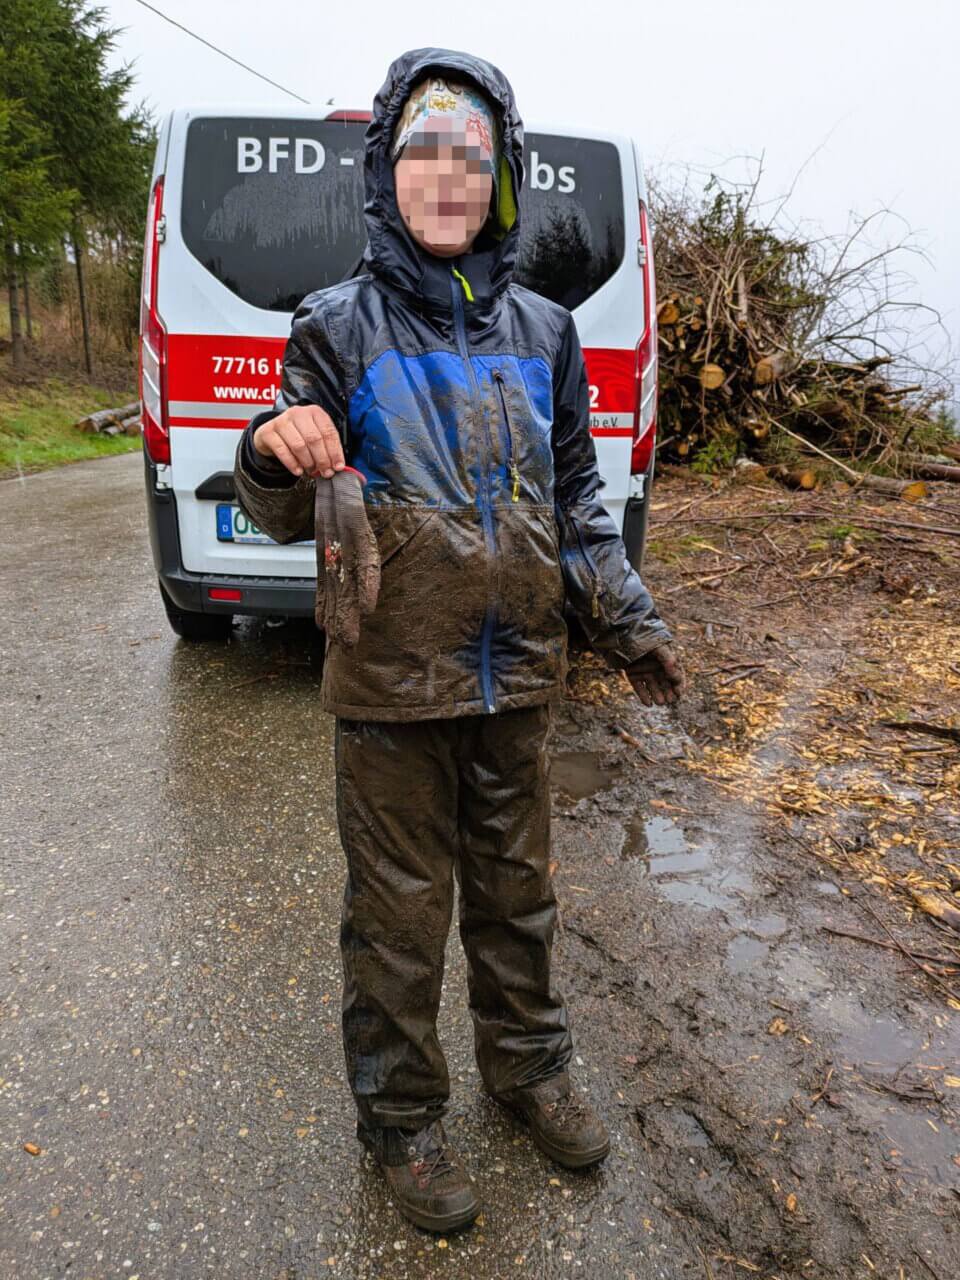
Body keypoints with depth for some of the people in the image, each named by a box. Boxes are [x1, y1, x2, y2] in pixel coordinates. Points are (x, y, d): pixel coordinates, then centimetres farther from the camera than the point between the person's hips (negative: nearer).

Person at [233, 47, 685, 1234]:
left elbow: (576, 497, 12)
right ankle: (400, 1117, 34)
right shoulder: (339, 327, -4)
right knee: (399, 913, 11)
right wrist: (275, 453, -25)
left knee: (516, 892, 19)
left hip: (516, 679, 4)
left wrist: (630, 622, 7)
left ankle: (529, 1067, 44)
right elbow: (288, 516, -2)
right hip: (392, 686, -3)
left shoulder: (542, 331, 6)